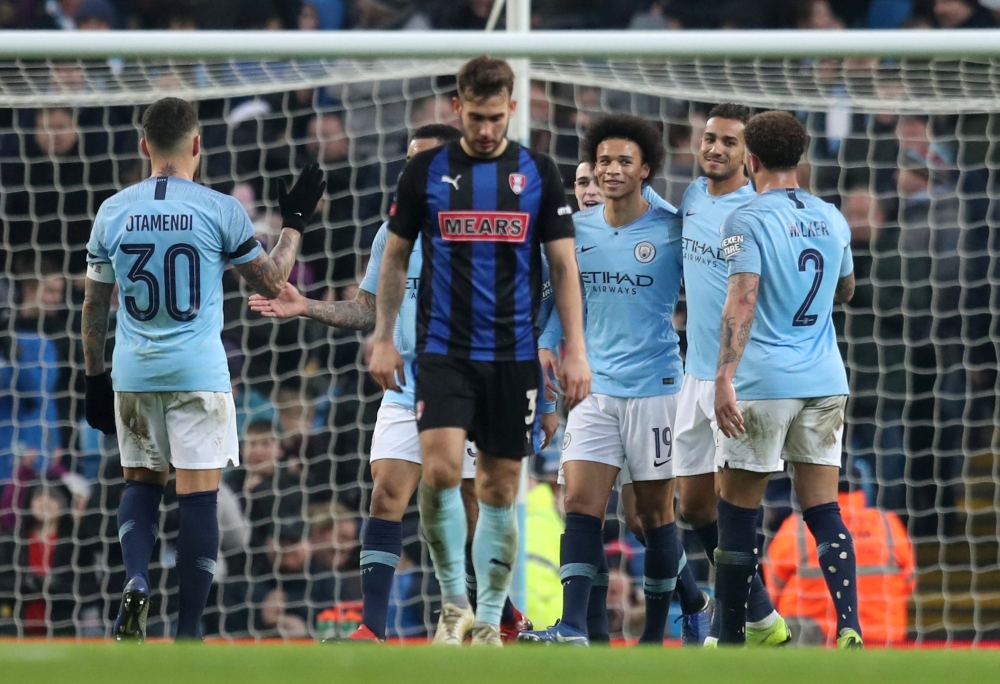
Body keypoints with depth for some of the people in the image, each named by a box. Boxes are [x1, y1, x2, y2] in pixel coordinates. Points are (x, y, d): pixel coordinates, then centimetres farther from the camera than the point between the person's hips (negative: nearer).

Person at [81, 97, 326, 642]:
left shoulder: (113, 213, 3)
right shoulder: (220, 211, -6)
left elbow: (93, 305, 10)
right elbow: (272, 284, 5)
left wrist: (95, 379, 19)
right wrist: (294, 222, 18)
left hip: (133, 373, 3)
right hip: (198, 373, -3)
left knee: (141, 483, 18)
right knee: (198, 495, 0)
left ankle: (136, 582, -8)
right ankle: (188, 631, -1)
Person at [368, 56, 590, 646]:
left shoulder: (538, 172, 2)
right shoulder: (426, 171, 2)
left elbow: (564, 265, 3)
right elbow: (396, 258, 10)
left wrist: (576, 350, -4)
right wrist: (384, 339, 5)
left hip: (514, 354, 1)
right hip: (443, 349, -1)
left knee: (500, 487, 4)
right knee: (441, 469, -19)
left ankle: (489, 621, 13)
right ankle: (454, 601, -4)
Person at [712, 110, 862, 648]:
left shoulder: (748, 221, -8)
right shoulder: (832, 220, 10)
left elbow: (742, 301, -19)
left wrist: (725, 378, -23)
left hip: (764, 383, -5)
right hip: (825, 381, 5)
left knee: (737, 511, 5)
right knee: (823, 511, 4)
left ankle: (731, 638, 9)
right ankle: (849, 628, -12)